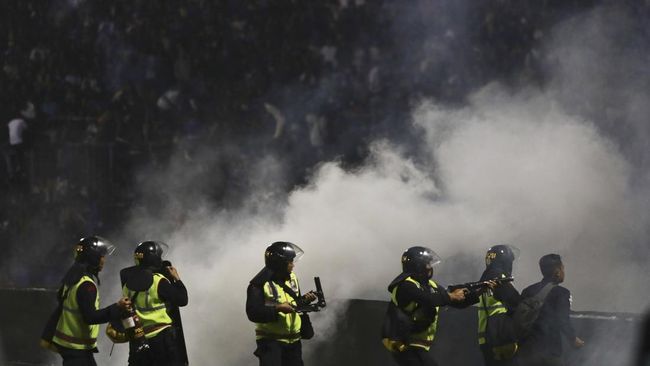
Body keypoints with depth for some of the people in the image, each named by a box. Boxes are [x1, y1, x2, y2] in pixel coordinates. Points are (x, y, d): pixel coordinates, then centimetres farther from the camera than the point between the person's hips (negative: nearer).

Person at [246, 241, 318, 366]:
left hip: (293, 340, 7)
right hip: (270, 340, -7)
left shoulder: (292, 278, 9)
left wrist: (305, 300, -2)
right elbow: (253, 313, -21)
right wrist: (277, 308, -27)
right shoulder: (260, 284, -15)